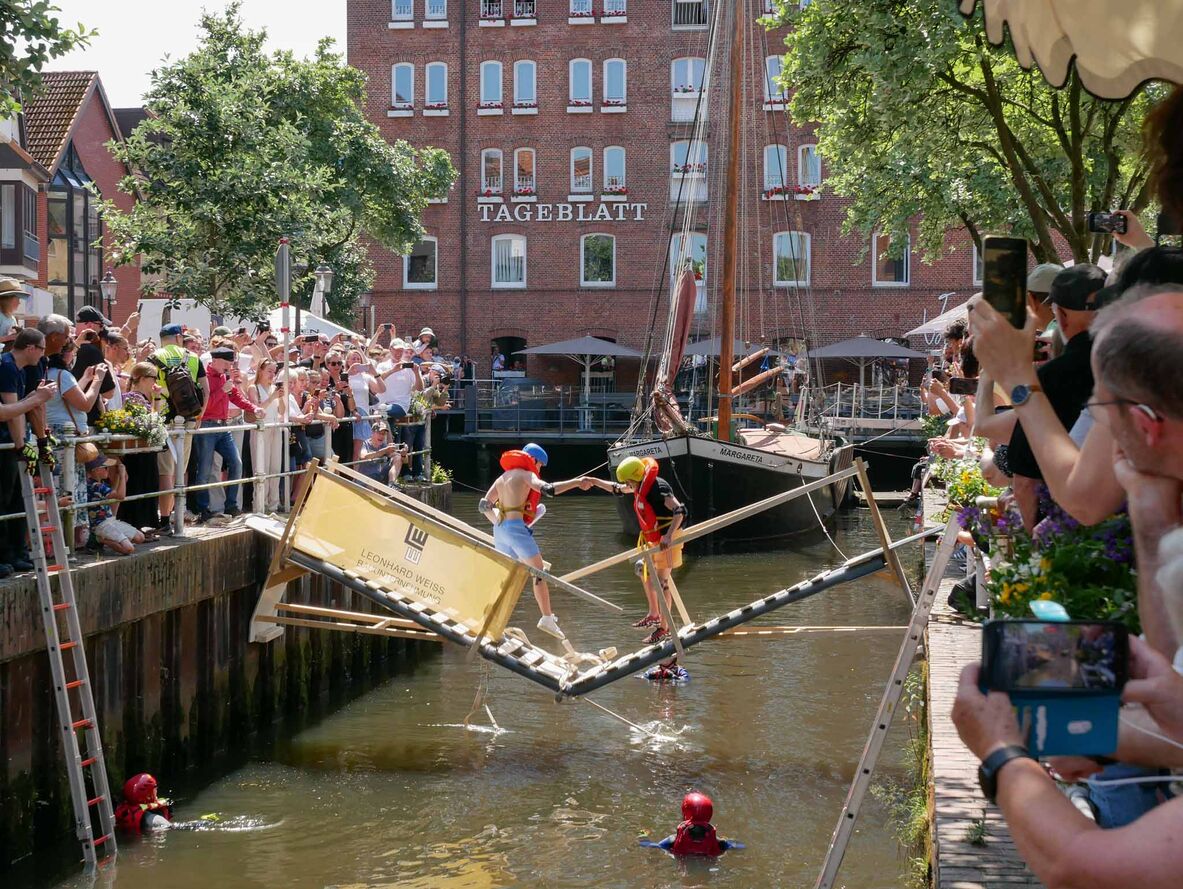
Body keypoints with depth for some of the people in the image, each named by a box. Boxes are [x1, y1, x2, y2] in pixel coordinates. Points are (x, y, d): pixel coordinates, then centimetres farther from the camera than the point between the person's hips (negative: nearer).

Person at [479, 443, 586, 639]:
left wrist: (499, 522, 16)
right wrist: (576, 482, -14)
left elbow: (484, 505, 14)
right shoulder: (525, 475, 0)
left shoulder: (502, 478, 21)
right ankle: (547, 618, -16)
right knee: (539, 572, -6)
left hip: (499, 529, 7)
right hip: (516, 527, -7)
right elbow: (548, 489, -17)